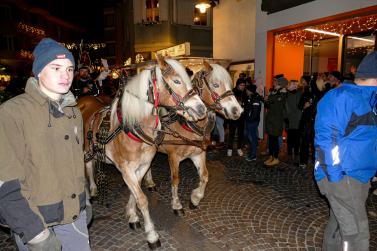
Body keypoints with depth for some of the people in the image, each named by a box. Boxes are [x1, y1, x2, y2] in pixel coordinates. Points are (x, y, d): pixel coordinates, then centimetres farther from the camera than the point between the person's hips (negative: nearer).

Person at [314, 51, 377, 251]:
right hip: (341, 177, -8)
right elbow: (326, 139, -20)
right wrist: (336, 178, -21)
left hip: (358, 177, 8)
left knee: (339, 224, 20)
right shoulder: (343, 96, -14)